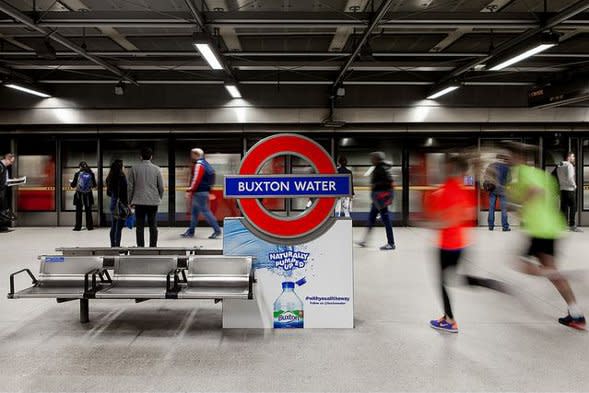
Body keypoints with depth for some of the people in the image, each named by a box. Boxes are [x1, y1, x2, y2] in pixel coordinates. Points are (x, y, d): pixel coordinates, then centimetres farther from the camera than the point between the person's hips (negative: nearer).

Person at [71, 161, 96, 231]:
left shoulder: (77, 174, -10)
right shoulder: (91, 174, -5)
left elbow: (73, 185, -4)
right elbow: (94, 185, 1)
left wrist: (71, 183, 19)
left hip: (79, 195, -2)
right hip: (88, 195, 2)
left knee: (79, 211, 8)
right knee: (88, 211, 12)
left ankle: (78, 226, 11)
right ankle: (89, 226, 14)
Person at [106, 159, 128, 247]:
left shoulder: (110, 178, 9)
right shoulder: (121, 177, -15)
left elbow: (108, 192, 15)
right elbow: (124, 192, -18)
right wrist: (127, 204, -14)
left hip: (113, 203, 8)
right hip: (120, 204, -8)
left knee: (113, 227, 15)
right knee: (119, 227, -5)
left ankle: (113, 245, 23)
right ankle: (117, 245, -3)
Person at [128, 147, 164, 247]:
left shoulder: (134, 169, -2)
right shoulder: (156, 169, -1)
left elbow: (130, 186, 0)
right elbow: (161, 187, 1)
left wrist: (130, 201, 10)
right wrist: (159, 198, 15)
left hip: (139, 202, 0)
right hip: (153, 201, 0)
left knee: (140, 226, 6)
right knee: (153, 226, 8)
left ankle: (140, 247, 7)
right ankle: (153, 246, 10)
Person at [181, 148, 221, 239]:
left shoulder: (199, 165, -14)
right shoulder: (206, 164, 16)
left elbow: (196, 179, -22)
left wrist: (189, 191, -20)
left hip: (199, 193, -10)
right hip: (205, 191, 10)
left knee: (205, 211, -6)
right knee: (194, 212, 14)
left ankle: (217, 230, -3)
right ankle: (191, 231, 20)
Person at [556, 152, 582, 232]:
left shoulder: (559, 166, 13)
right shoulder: (569, 165, -11)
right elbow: (569, 178, -18)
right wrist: (574, 185, -6)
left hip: (562, 189, 7)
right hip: (570, 189, -7)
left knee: (563, 207, 8)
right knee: (573, 207, -2)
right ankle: (572, 225, -3)